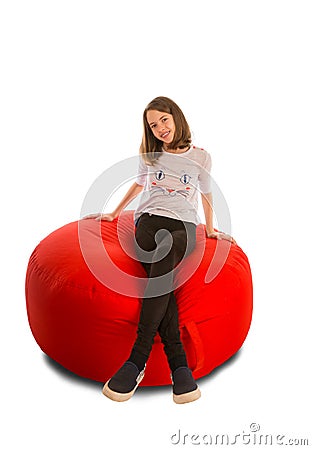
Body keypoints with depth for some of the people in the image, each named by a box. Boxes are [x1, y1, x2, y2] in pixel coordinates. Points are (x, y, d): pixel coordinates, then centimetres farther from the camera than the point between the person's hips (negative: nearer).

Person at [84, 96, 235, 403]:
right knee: (164, 273, -35)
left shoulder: (201, 157, 13)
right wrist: (113, 213, 35)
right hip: (150, 220, 1)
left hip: (184, 225, -1)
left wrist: (210, 230, 25)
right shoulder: (149, 156, 18)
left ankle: (138, 358, -40)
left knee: (169, 248, -39)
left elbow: (206, 195, 24)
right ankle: (178, 364, -38)